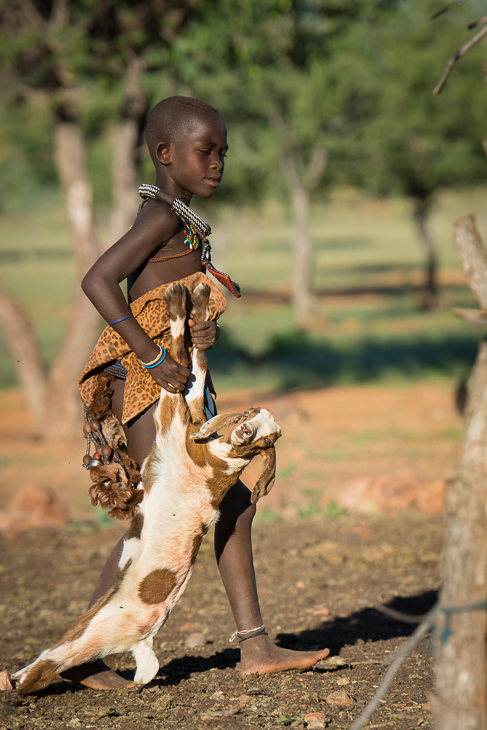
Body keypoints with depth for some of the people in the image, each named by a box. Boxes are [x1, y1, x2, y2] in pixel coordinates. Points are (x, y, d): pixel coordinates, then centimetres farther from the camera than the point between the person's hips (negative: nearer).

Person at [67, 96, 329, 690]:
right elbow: (97, 281, -24)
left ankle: (255, 646, 16)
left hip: (174, 389, 10)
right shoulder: (162, 217, -13)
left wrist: (206, 330, -7)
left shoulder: (181, 224, 17)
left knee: (233, 503, 11)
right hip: (145, 390, -10)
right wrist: (155, 358, -25)